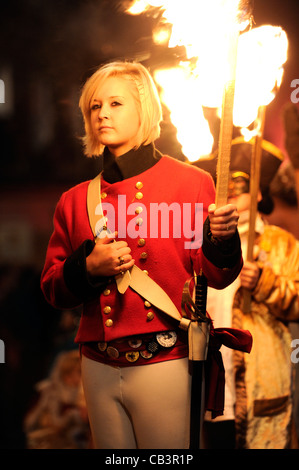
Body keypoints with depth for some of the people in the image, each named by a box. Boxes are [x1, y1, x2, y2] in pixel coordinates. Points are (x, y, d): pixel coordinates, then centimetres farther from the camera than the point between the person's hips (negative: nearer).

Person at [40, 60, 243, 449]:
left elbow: (216, 278, -4)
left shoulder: (189, 182, -2)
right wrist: (88, 268, -10)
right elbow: (52, 289, 11)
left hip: (165, 363, -3)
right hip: (99, 368, 4)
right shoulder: (76, 200, 9)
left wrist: (221, 239, -25)